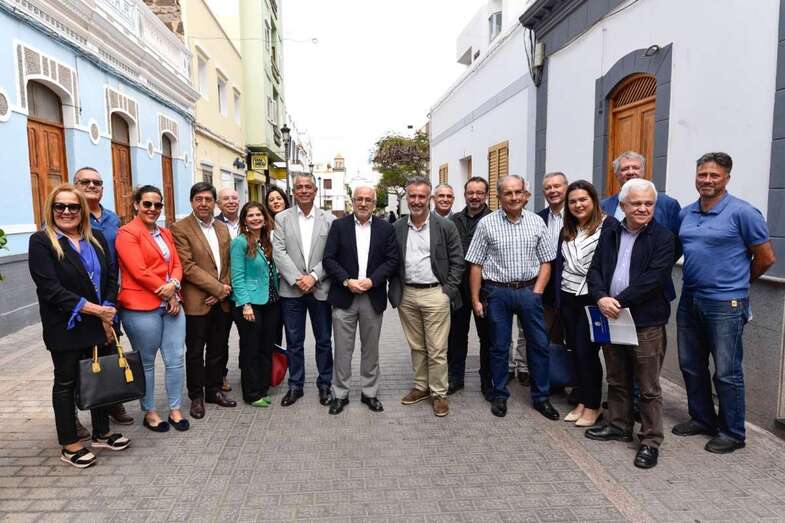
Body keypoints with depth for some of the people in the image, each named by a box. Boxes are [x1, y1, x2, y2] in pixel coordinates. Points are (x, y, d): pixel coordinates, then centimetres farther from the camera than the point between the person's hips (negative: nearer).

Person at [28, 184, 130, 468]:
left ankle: (101, 433, 30)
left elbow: (111, 276, 6)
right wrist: (93, 309, -18)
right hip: (65, 329, -5)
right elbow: (49, 288, -16)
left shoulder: (96, 238, 7)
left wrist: (107, 311, -7)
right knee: (66, 383, 9)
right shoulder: (41, 242, -8)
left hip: (99, 324, 5)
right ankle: (69, 446, 22)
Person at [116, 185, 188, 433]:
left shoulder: (165, 233, 16)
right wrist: (167, 293, -10)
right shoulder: (127, 233, -7)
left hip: (171, 304, 6)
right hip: (142, 307, -6)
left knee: (176, 359, 7)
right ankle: (149, 412, 23)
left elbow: (176, 264, 11)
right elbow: (139, 272, -15)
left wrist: (173, 284, -10)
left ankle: (175, 410, 20)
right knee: (145, 362, 8)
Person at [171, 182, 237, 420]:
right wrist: (218, 288, -15)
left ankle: (214, 390, 29)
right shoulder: (180, 229, -8)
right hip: (196, 302, -5)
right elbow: (188, 266, -15)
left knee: (218, 350, 14)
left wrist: (226, 288, -4)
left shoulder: (223, 228, 11)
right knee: (195, 353, 7)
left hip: (221, 301, 5)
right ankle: (196, 396, 22)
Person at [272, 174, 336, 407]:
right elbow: (279, 252, -4)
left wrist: (313, 277, -14)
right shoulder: (282, 218, 4)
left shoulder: (329, 219, 2)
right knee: (294, 341, 10)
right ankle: (295, 385, 25)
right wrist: (297, 279, -14)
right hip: (291, 290, 1)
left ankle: (324, 384, 25)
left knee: (324, 341, 10)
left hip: (320, 289, 0)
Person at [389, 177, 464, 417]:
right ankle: (421, 387, 29)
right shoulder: (397, 228, 5)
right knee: (416, 346, 15)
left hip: (435, 294, -3)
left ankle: (439, 393, 15)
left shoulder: (445, 226, -3)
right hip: (407, 295, 4)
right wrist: (395, 289, 4)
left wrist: (448, 290, -6)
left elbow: (457, 261, -1)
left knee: (437, 349, 1)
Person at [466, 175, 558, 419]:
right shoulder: (486, 224, -3)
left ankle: (541, 397, 23)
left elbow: (545, 261, 7)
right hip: (497, 292, -2)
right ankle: (499, 396, 24)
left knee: (539, 344, 7)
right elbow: (476, 265, -2)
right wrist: (476, 300, -4)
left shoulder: (537, 222, 4)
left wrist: (537, 292, -4)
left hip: (529, 291, 2)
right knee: (499, 346, 9)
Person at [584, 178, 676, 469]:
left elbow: (652, 278, -16)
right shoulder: (610, 232, 7)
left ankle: (651, 442, 17)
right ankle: (619, 426, 35)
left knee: (649, 387, 4)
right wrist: (601, 298, -14)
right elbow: (595, 269, 4)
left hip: (646, 322, -5)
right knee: (617, 380, 18)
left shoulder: (663, 238, -6)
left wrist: (619, 301, -19)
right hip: (611, 317, 5)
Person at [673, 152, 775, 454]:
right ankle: (701, 419, 32)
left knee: (726, 372, 3)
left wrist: (739, 282, 8)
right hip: (689, 300, 6)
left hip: (725, 304, -6)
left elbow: (765, 258, -3)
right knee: (691, 366, 15)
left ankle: (732, 432, 19)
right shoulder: (686, 213, 8)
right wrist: (695, 279, 15)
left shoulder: (742, 212, -9)